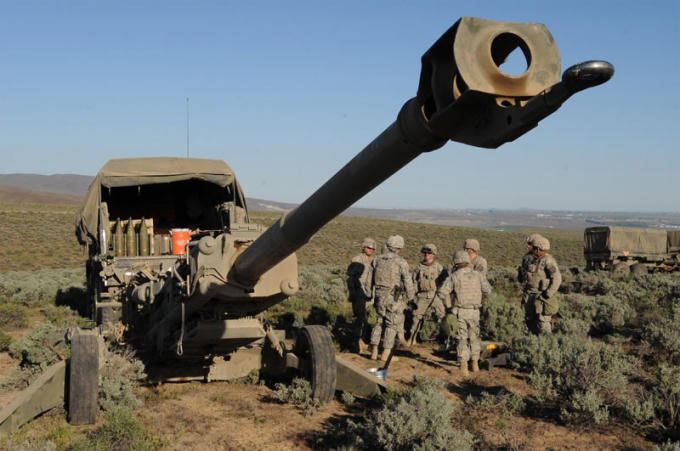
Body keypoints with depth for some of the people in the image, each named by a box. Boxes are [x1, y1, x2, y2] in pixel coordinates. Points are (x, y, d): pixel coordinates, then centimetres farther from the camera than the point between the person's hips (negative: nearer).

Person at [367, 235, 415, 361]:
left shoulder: (376, 260, 6)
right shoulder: (401, 262, -8)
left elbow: (370, 280, 10)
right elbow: (408, 281, -8)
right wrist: (410, 296, 9)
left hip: (379, 295, 5)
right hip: (393, 298, -5)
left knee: (379, 322, 18)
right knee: (392, 324, 6)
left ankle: (374, 351, 14)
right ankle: (386, 353, 4)